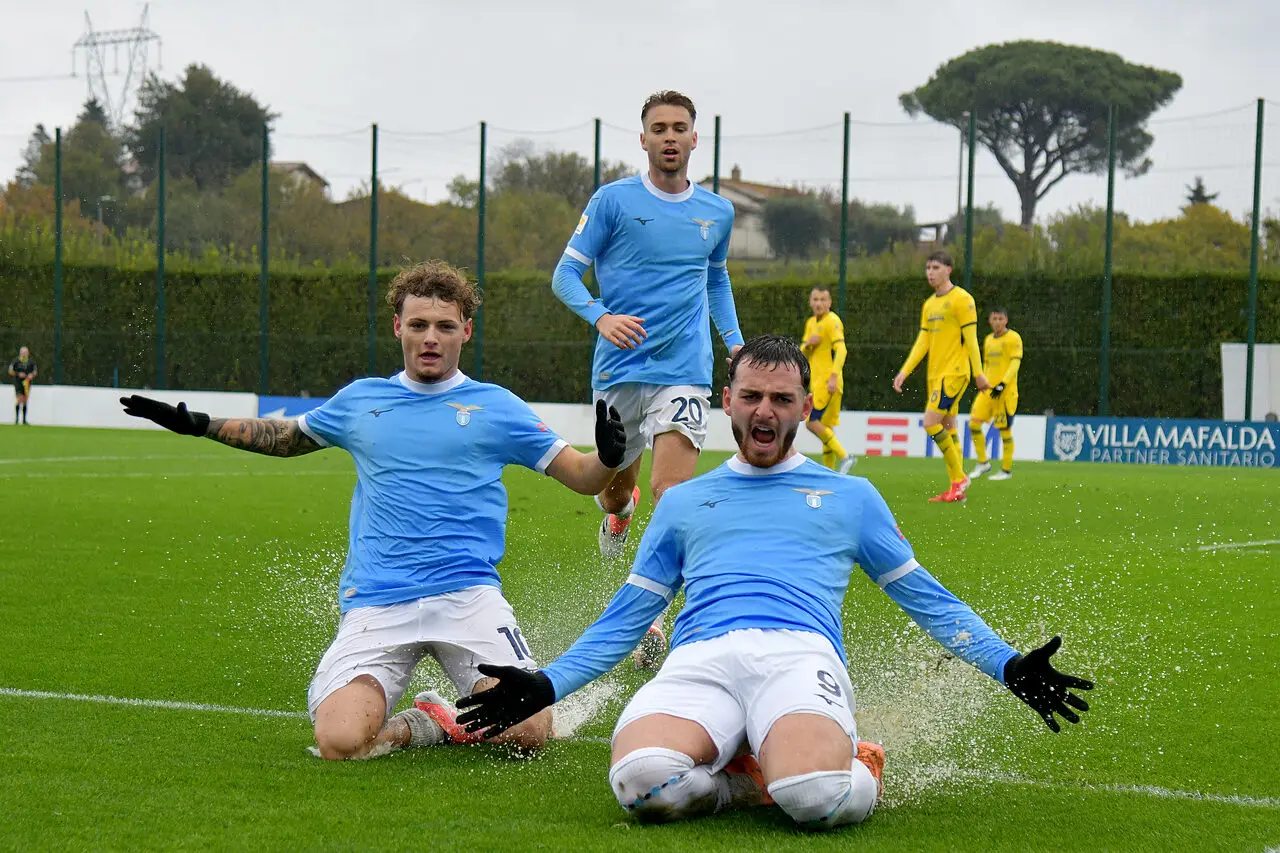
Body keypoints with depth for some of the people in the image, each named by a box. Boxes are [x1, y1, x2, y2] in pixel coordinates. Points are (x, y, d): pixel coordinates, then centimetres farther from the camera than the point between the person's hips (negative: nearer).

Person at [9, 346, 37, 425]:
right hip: (18, 383, -3)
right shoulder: (16, 361, -6)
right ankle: (16, 419, -6)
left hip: (27, 383, 3)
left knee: (25, 401, 6)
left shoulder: (31, 362, 2)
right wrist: (18, 374, -15)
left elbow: (35, 371, 13)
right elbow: (10, 371, -1)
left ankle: (24, 419, 12)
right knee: (19, 400, -13)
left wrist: (32, 375, -9)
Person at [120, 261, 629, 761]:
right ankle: (427, 726, 10)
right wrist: (200, 425, 28)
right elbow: (286, 438, 35)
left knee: (529, 732, -23)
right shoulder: (359, 401, 17)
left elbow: (583, 478, 10)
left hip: (467, 594, -1)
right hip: (375, 604, 2)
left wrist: (609, 457, -12)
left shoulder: (495, 407, 10)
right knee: (338, 741, -23)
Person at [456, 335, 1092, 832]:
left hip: (800, 653, -2)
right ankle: (772, 775, -5)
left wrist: (1009, 667, 14)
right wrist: (546, 686, 17)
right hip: (699, 658, 2)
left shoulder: (850, 497, 27)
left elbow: (926, 598, 27)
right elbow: (628, 615, 31)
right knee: (641, 782, -35)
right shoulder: (683, 501, 30)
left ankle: (851, 770, 0)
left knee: (819, 798, -37)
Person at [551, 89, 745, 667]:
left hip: (684, 369, 0)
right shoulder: (614, 200, -1)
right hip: (619, 366, 0)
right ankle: (618, 511, 53)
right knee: (616, 487, 13)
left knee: (670, 490, -16)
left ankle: (655, 620, -12)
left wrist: (734, 342, 13)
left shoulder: (718, 212, 10)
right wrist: (600, 316, -19)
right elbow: (566, 273, -1)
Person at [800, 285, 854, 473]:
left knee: (812, 422, -17)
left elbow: (841, 350, -19)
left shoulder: (832, 321, -9)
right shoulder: (811, 323, 17)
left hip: (828, 382, -9)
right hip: (816, 382, 9)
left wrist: (833, 376, -27)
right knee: (825, 427, 9)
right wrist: (808, 344, -4)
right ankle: (830, 470, 11)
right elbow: (802, 353, 19)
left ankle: (844, 456, -14)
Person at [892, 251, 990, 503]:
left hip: (954, 373, -8)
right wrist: (905, 371, 7)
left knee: (931, 423, -16)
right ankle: (957, 487, 11)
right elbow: (922, 342, 15)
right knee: (947, 428, 8)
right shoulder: (929, 305, 15)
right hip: (935, 374, 8)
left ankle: (959, 477, -6)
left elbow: (971, 338, -11)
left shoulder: (961, 299, -8)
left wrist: (979, 373, -13)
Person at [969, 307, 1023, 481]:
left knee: (1005, 429, -3)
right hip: (988, 390, 7)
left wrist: (1003, 384, -21)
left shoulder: (1013, 338, -5)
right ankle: (982, 463, 9)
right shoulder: (988, 340, 16)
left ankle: (1006, 470, 6)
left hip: (1006, 392, -7)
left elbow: (1015, 363, -13)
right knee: (974, 423, -3)